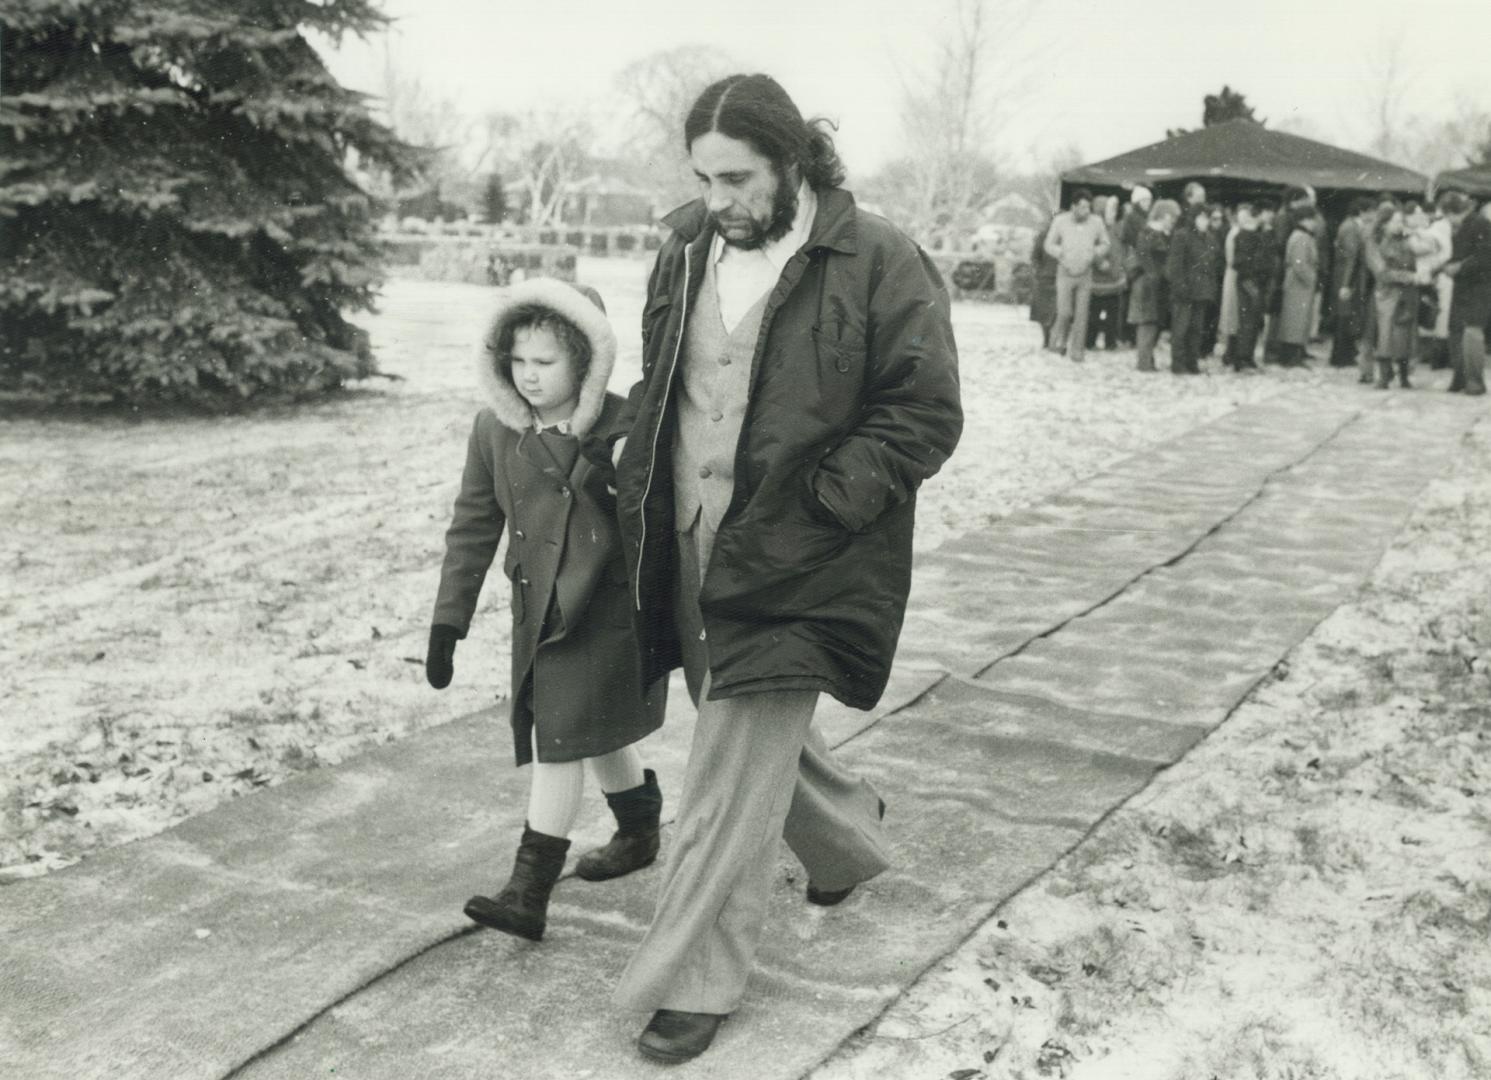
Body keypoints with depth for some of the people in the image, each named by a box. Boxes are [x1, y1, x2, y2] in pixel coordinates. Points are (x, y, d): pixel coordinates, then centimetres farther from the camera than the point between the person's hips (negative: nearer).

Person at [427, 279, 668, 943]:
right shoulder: (494, 429, -2)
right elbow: (473, 526, 4)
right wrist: (448, 620, 1)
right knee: (598, 734, 20)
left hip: (608, 610, -5)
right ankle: (639, 833, 44)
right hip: (538, 610, 5)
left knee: (561, 736, -10)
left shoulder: (625, 428, -14)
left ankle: (528, 893, -5)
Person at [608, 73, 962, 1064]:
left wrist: (817, 503, -17)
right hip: (690, 554, 6)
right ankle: (850, 832, 49)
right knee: (756, 734, 20)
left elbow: (926, 417, -10)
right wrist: (645, 501, 9)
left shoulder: (880, 262, -11)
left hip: (790, 568, -6)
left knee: (736, 775, -4)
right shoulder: (687, 254, 7)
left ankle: (696, 981, 9)